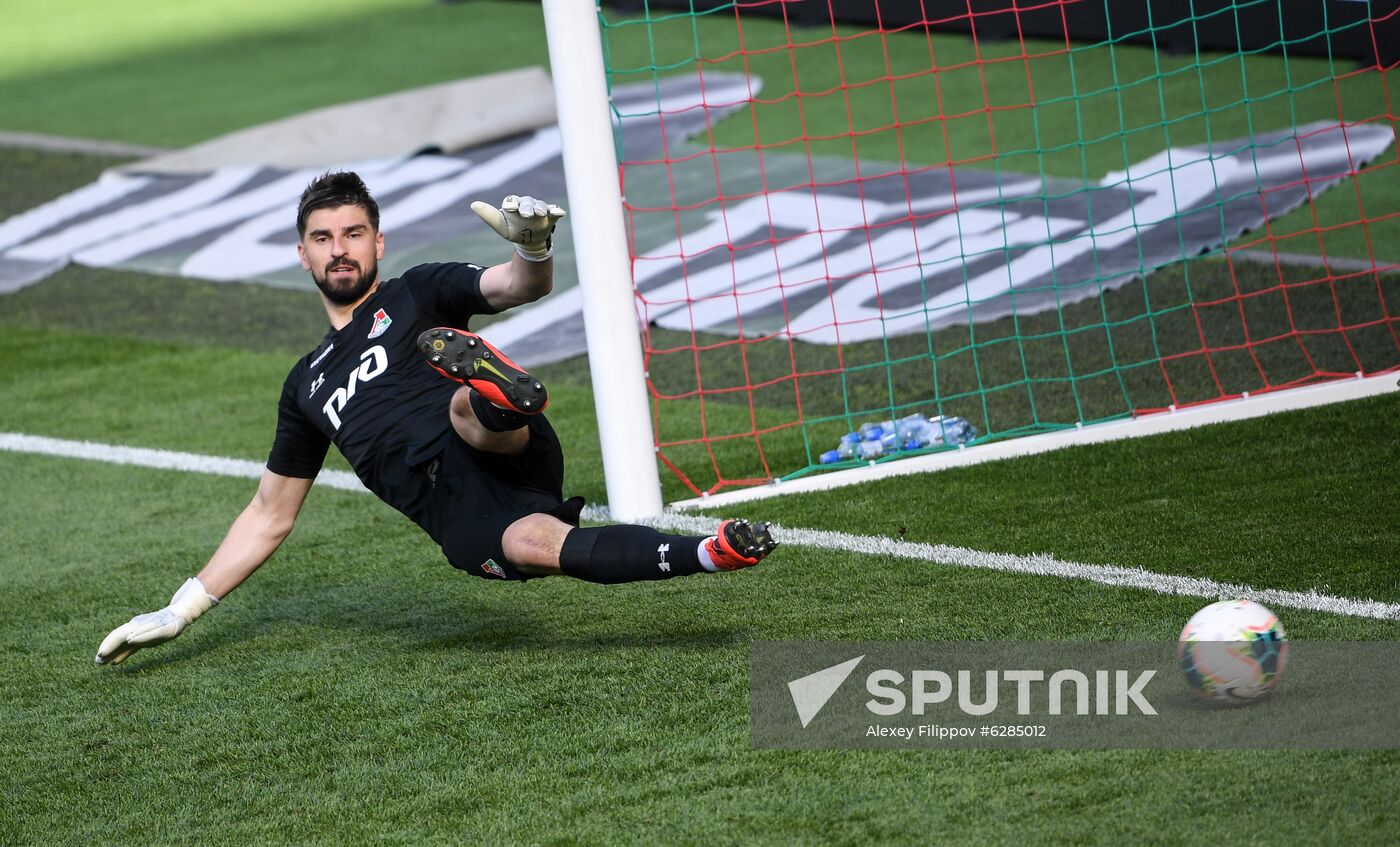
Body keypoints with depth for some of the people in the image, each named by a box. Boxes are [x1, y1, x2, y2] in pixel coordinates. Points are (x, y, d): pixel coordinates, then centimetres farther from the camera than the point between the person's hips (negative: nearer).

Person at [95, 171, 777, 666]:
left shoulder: (419, 293, 21)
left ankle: (495, 396, -72)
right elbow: (270, 516, 39)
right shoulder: (307, 385, 34)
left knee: (466, 408, -36)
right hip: (458, 518, 2)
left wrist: (533, 248, -23)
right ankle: (709, 554, -48)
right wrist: (181, 611, 36)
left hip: (505, 459, -2)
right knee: (531, 544, -33)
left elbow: (520, 289, 3)